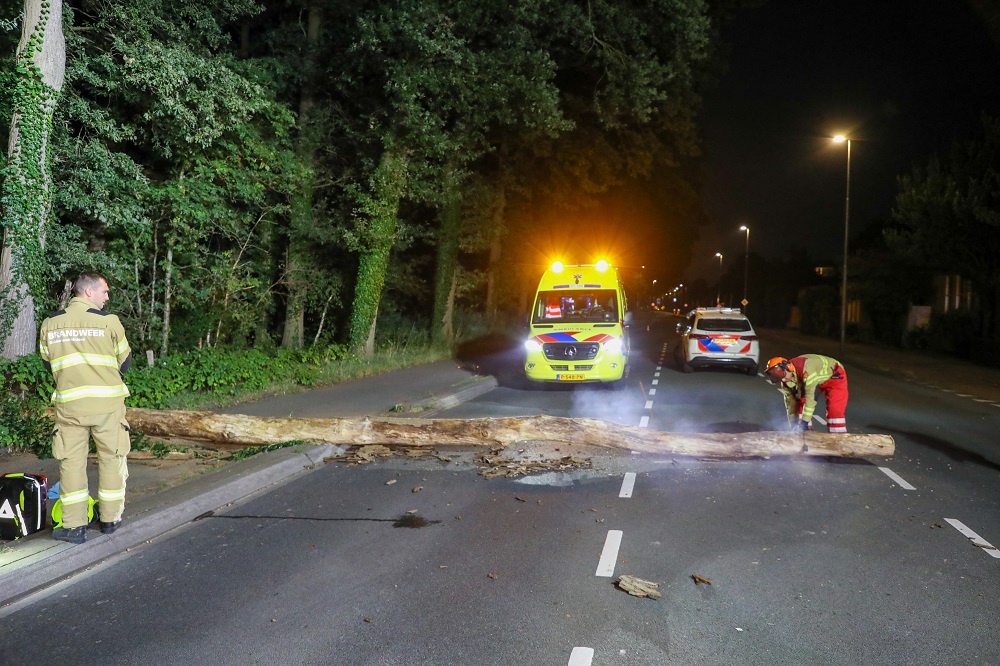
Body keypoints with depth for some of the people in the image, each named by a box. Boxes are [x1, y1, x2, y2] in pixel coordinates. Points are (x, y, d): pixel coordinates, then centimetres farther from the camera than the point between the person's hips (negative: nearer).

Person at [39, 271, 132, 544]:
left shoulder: (50, 323, 4)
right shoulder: (108, 321, -7)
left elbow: (48, 362, 13)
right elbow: (124, 361, 2)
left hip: (69, 404, 2)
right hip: (107, 401, -2)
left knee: (71, 462, 8)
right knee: (111, 458, 11)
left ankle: (74, 526, 8)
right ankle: (110, 519, 18)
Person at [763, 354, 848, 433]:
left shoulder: (806, 369, -42)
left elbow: (811, 396, -40)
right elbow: (790, 400, -5)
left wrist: (805, 421, -38)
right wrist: (793, 423, -6)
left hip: (834, 375, -7)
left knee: (835, 410, -19)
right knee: (801, 404, -1)